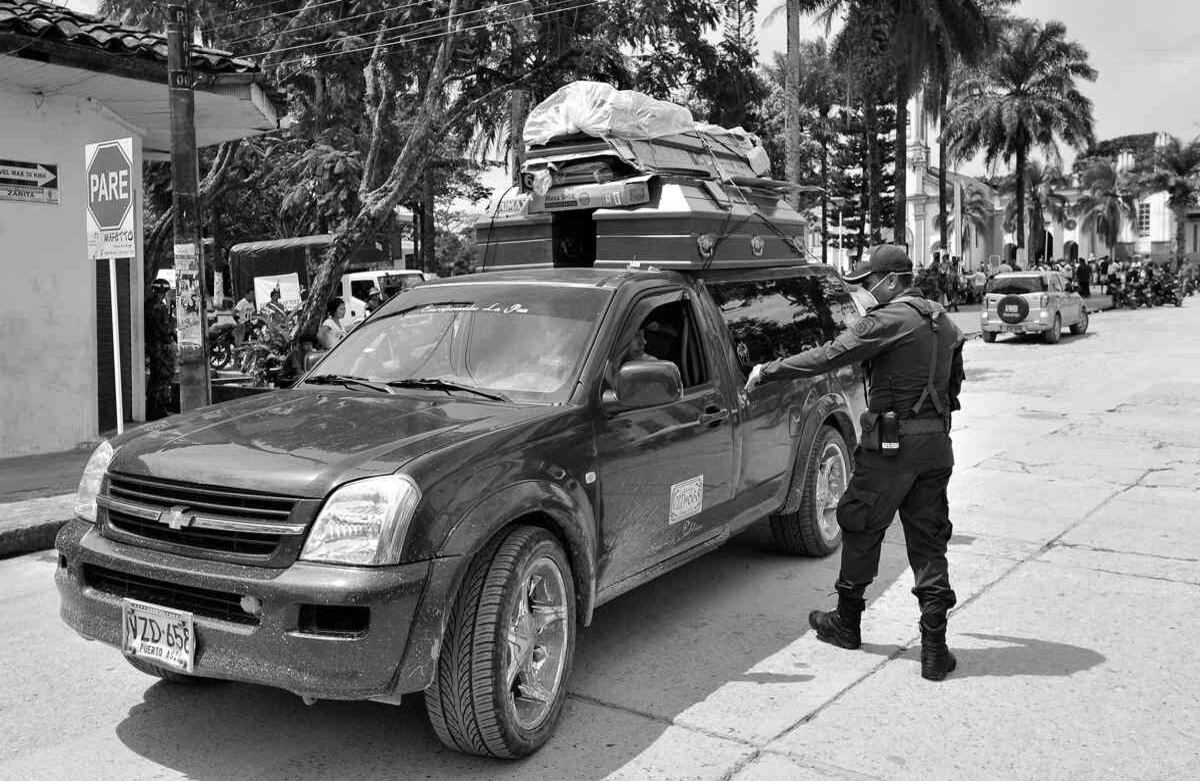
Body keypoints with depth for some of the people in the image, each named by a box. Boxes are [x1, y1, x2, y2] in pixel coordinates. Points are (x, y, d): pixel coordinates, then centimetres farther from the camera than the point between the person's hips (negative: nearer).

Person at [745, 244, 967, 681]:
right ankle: (934, 649, 7)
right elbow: (953, 383, 20)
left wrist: (768, 371, -14)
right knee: (928, 541, 8)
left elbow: (830, 355, -19)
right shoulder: (942, 322, 13)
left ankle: (847, 623, 24)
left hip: (891, 445, -7)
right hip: (937, 446, 8)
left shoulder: (891, 320, -13)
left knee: (861, 528, 9)